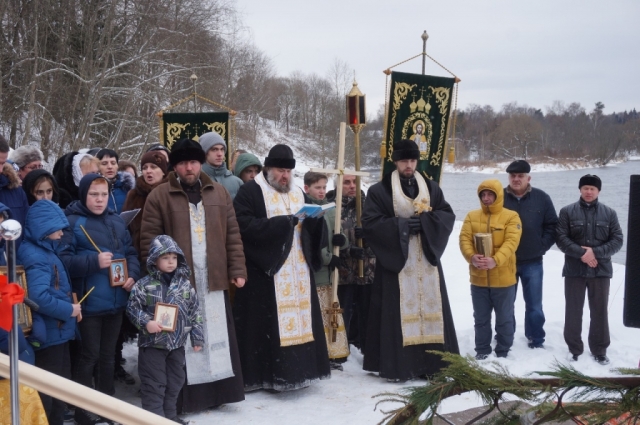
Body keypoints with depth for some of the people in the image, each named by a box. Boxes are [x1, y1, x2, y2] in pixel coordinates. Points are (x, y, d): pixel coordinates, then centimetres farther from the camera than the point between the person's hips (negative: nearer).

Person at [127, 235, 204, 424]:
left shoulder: (185, 284, 1)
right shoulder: (144, 285, -8)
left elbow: (194, 312, 5)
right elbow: (132, 308, -6)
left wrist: (197, 337, 4)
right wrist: (146, 323, -21)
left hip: (177, 343, 4)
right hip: (152, 344, -4)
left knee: (175, 382, 14)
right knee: (154, 384, 0)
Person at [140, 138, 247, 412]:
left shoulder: (219, 193, 10)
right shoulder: (159, 196, -1)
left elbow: (233, 235, 10)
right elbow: (149, 240, -4)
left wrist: (237, 271, 3)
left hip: (214, 281, 3)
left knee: (217, 339, 9)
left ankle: (216, 394, 21)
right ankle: (182, 398, 11)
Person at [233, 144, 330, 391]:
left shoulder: (298, 194, 17)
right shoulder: (250, 191, -3)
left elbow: (312, 228, 18)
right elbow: (244, 225, -16)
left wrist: (315, 219, -6)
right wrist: (281, 223, -21)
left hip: (298, 272, 6)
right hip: (266, 270, -6)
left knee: (299, 317, 6)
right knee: (267, 324, -6)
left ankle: (296, 371, 14)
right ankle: (262, 375, 1)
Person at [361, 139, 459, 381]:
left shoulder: (431, 188, 11)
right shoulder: (380, 191, -2)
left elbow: (448, 216, 6)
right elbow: (370, 223, -9)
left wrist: (424, 221, -12)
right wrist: (401, 225, -17)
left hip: (427, 260, 4)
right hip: (396, 260, -4)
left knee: (430, 308, 5)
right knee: (400, 312, -6)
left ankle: (432, 362, 13)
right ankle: (398, 365, -2)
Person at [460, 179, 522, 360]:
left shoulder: (511, 216, -4)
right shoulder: (472, 216, 5)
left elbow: (511, 242, -16)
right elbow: (464, 239, -5)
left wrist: (495, 260, -32)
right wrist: (472, 257, -25)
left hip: (503, 279, -3)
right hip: (478, 278, 3)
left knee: (504, 319, 9)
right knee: (481, 319, 14)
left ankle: (503, 354, 23)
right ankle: (482, 352, 27)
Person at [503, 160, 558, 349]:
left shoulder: (541, 198, 0)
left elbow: (552, 226, 4)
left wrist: (542, 247, -5)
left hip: (532, 262, 0)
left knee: (534, 306, 7)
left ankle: (537, 341, 19)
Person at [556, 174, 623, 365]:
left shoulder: (609, 213, 5)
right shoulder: (567, 212, 0)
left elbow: (617, 240, 0)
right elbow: (561, 239, -6)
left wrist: (595, 252, -14)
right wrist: (581, 253, -18)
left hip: (601, 270, 1)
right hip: (574, 270, -1)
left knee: (599, 311, 7)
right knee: (573, 311, 5)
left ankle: (599, 351, 19)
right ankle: (575, 350, 17)